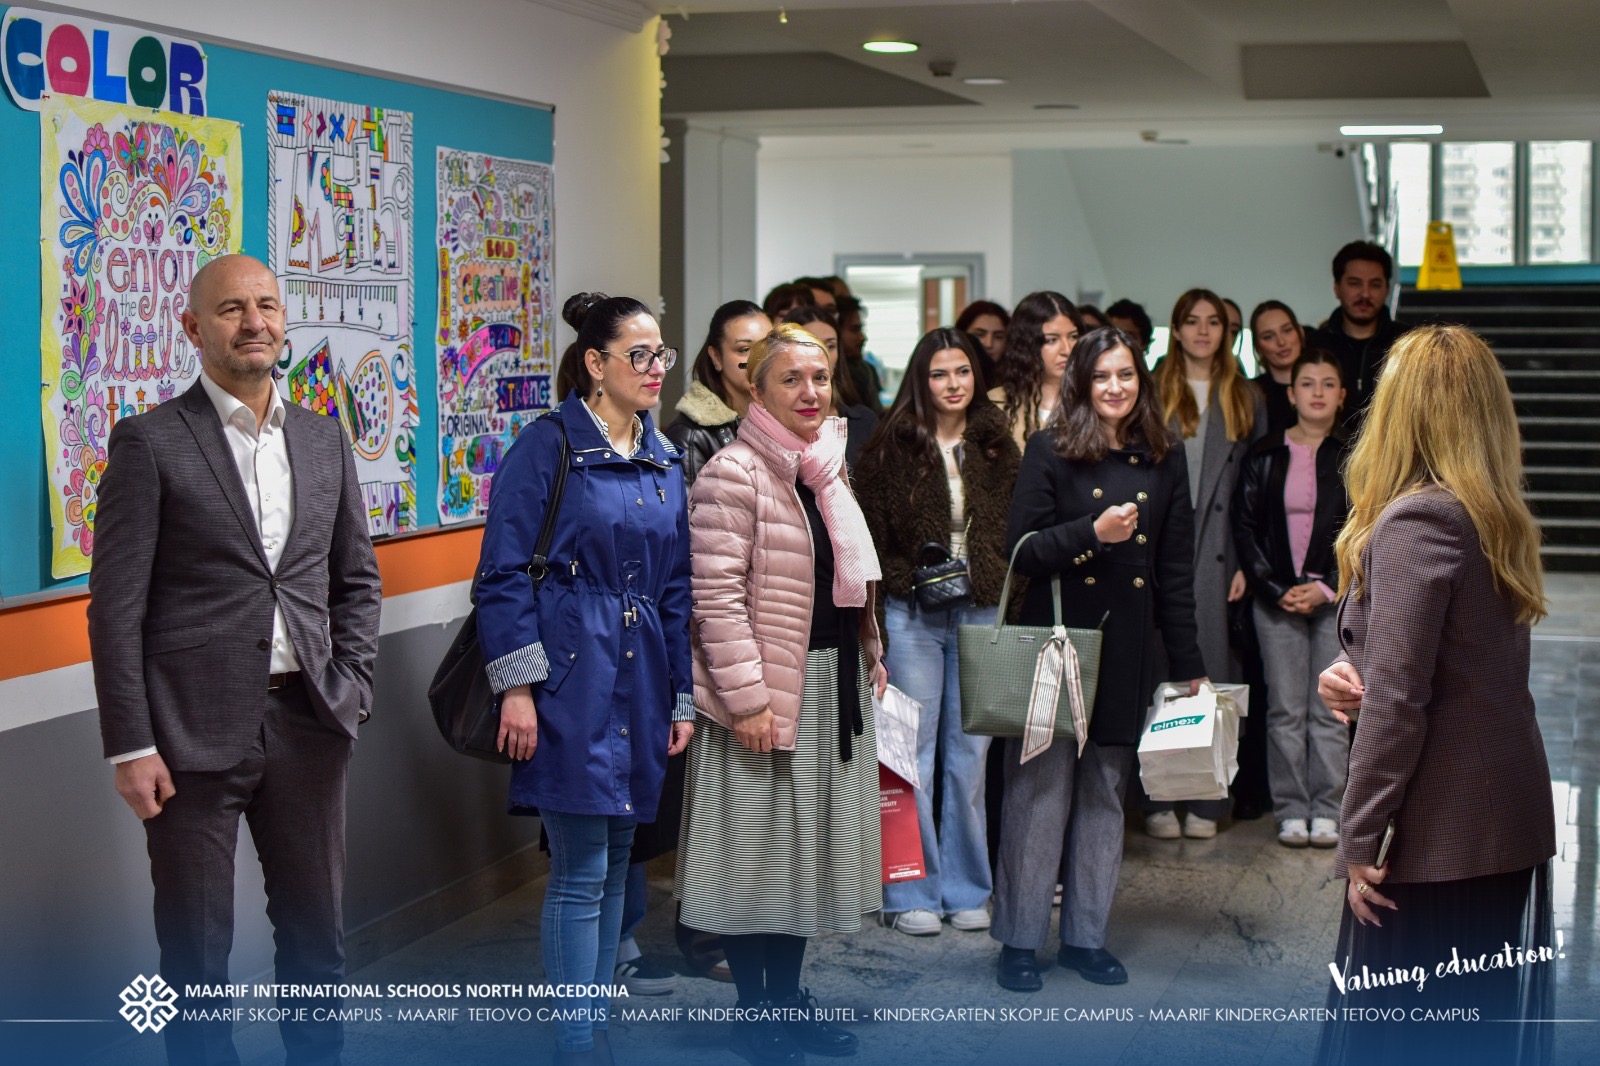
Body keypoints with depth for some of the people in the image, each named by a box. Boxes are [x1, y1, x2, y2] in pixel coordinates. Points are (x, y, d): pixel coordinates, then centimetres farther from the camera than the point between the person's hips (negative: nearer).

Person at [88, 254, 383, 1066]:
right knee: (196, 952, 6)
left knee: (316, 931, 14)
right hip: (195, 727, -4)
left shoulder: (323, 439, 10)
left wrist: (350, 689, 4)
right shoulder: (150, 441, -5)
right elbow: (116, 606, -7)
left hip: (306, 723, 4)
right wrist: (130, 746, -11)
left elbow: (356, 579, 17)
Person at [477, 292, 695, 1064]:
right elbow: (504, 573, -10)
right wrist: (516, 687, -15)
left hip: (639, 680, 7)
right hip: (570, 678, -7)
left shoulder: (664, 462, 13)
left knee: (615, 863, 12)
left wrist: (682, 698, 14)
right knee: (580, 872, -6)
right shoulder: (547, 447, -7)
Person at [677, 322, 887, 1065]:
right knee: (758, 843, 0)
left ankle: (787, 995, 26)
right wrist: (747, 696, -21)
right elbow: (716, 594, -18)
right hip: (768, 686, -8)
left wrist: (869, 659, 17)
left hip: (833, 678, 8)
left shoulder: (827, 468, 12)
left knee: (810, 838, 14)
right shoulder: (735, 473, -14)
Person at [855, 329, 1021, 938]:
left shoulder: (998, 449, 9)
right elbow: (868, 537, 0)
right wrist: (914, 580, -9)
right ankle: (913, 894, 10)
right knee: (913, 755, 2)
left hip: (982, 614, 3)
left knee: (969, 755, 7)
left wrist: (996, 588, 0)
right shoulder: (891, 448, 0)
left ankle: (965, 889, 18)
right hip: (912, 617, -2)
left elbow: (1017, 534, 11)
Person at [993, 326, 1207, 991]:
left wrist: (1189, 663, 10)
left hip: (1127, 650, 4)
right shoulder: (1050, 450, -3)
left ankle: (1085, 936, 20)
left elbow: (1176, 568, 11)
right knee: (1040, 790, -1)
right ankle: (1020, 939, 9)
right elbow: (1021, 551, -8)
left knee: (1106, 794, 10)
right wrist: (1092, 532, -22)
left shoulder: (1164, 459, 8)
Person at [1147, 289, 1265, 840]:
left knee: (1213, 672, 2)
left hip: (1218, 555, 2)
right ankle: (1159, 800, 4)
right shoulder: (1151, 395, 7)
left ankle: (1205, 802, 9)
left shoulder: (1246, 401, 12)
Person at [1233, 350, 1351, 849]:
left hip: (1338, 597, -1)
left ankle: (1327, 810, 7)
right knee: (1285, 710, 1)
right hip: (1276, 598, 1)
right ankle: (1291, 810, 8)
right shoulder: (1264, 455, 6)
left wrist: (1327, 587, -8)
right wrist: (1276, 590, -5)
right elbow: (1245, 527, 5)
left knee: (1331, 710, 0)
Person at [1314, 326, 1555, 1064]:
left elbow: (1397, 700, -20)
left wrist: (1358, 840, -13)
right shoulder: (1495, 519, 11)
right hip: (1507, 818, 9)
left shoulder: (1417, 522, -16)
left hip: (1437, 833, -9)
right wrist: (1350, 670, 2)